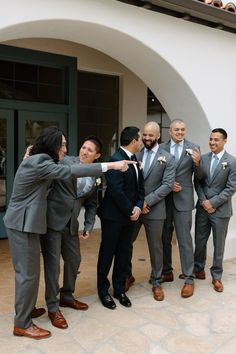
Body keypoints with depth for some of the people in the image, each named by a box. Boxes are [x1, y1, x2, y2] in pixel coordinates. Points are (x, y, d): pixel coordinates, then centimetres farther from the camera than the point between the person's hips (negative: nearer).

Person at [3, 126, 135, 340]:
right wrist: (110, 165, -28)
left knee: (26, 271, 19)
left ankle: (24, 309, 33)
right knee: (29, 273, -2)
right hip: (22, 224, -10)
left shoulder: (38, 161, 13)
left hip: (26, 222, 10)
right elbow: (68, 171, -28)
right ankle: (22, 324, 10)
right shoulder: (38, 161, -20)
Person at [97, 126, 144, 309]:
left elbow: (140, 187, 10)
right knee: (107, 253, 8)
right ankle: (103, 290, 24)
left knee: (123, 253, 15)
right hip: (113, 216, -8)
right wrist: (130, 210, -13)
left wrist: (138, 207, -5)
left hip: (130, 216, 8)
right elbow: (116, 192, -23)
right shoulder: (116, 160, -19)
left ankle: (119, 289, 29)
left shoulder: (134, 160, 9)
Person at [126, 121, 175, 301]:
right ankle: (127, 275, 34)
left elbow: (167, 185, -10)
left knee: (156, 247, 9)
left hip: (154, 209, -2)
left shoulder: (168, 158, -3)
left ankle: (156, 282, 26)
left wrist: (147, 201, -17)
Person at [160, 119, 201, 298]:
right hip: (164, 199, 3)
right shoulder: (161, 148, 2)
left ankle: (189, 279, 10)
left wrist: (197, 163, -18)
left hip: (183, 199, -2)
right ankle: (167, 272, 32)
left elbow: (199, 176, 1)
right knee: (165, 238, 14)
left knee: (185, 239, -1)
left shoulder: (193, 148, 0)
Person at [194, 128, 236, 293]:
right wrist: (203, 201, -8)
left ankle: (216, 276, 22)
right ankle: (199, 269, 33)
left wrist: (213, 203, -14)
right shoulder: (203, 158, 3)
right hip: (203, 208, 3)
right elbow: (197, 182, 5)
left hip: (220, 210, -3)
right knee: (200, 241, 14)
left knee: (219, 245, 7)